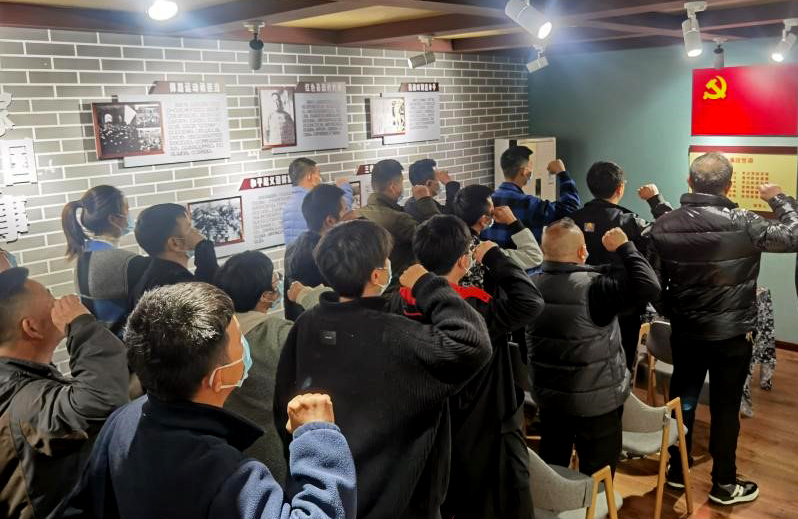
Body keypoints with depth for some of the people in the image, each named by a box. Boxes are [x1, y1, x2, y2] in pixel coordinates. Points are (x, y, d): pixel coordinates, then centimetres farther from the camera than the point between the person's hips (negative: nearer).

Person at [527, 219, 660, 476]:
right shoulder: (593, 286, -26)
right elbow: (649, 287, -30)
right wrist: (624, 247, -18)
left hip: (548, 394, 6)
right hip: (595, 400, -6)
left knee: (552, 465, 22)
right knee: (596, 474, 11)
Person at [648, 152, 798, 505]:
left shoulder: (663, 225, -7)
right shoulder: (742, 223, -19)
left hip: (684, 332, 4)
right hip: (732, 334, -3)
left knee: (682, 398, 17)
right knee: (725, 407, 9)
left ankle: (676, 470, 32)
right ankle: (724, 485, 24)